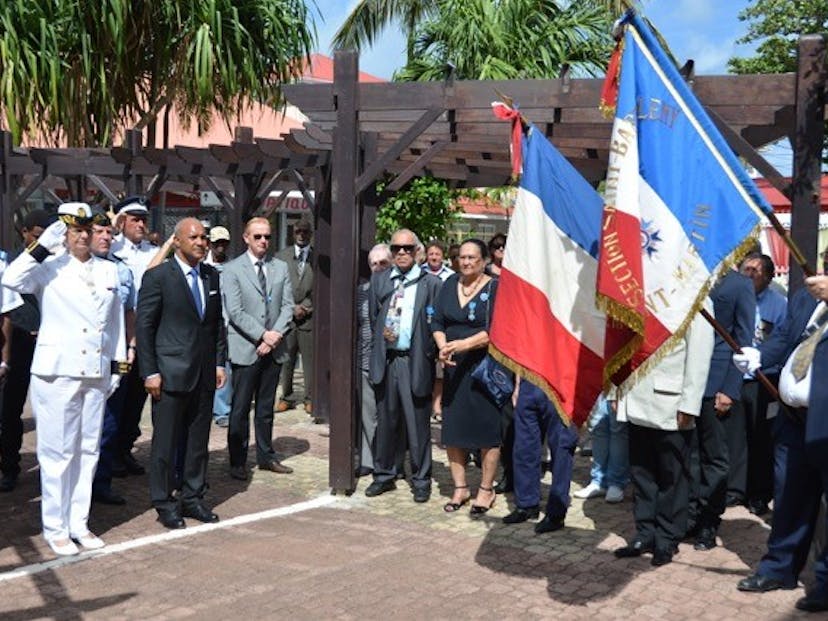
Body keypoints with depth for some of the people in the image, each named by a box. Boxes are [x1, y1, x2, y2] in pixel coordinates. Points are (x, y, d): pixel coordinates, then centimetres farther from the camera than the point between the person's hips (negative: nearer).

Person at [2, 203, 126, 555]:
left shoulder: (109, 270, 9)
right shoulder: (50, 269, -4)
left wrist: (117, 364, 12)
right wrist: (43, 246, -21)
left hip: (95, 373, 5)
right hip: (57, 371, -4)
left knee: (88, 450, 11)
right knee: (58, 451, 1)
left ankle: (78, 523, 23)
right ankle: (55, 529, 12)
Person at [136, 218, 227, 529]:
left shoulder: (212, 276, 10)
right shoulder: (158, 276, -7)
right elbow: (143, 325, -7)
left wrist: (220, 362, 9)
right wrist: (150, 372, -11)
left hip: (204, 374, 6)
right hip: (171, 373, -5)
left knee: (199, 440, 12)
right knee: (165, 442, 3)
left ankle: (192, 498, 24)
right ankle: (164, 504, 14)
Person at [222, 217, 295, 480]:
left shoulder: (281, 267, 10)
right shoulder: (232, 269, -3)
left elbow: (287, 305, 5)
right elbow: (235, 312, -10)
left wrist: (276, 335, -9)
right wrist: (263, 335, -16)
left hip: (273, 349, 4)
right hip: (245, 349, -4)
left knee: (266, 407, 13)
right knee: (240, 409, 1)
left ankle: (266, 456, 24)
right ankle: (238, 462, 10)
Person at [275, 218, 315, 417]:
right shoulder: (281, 257, 8)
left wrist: (307, 307, -7)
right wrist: (292, 308, -5)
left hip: (310, 317, -1)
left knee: (310, 359, 2)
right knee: (285, 359, 5)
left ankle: (310, 398, 11)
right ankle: (287, 397, 16)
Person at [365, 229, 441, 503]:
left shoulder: (430, 284, -2)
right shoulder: (379, 280, 11)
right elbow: (372, 317, 16)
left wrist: (428, 353, -8)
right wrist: (382, 335, 0)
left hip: (414, 361, -3)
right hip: (385, 359, 4)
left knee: (417, 424, 2)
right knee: (385, 421, 12)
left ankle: (421, 481, 15)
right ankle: (384, 475, 25)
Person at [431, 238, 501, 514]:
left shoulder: (495, 288, -6)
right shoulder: (450, 284, 10)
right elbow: (437, 321, 8)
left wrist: (463, 344, -24)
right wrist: (443, 346, -9)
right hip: (454, 368, 5)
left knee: (487, 429, 1)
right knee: (453, 429, 7)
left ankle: (486, 490, 13)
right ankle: (460, 487, 20)